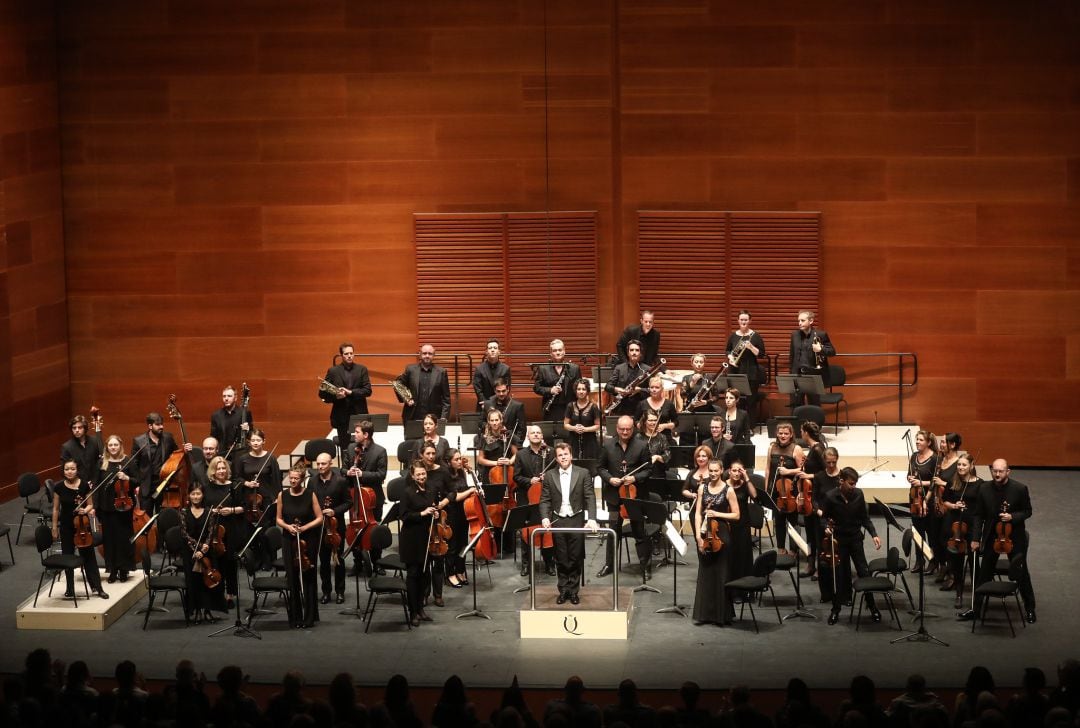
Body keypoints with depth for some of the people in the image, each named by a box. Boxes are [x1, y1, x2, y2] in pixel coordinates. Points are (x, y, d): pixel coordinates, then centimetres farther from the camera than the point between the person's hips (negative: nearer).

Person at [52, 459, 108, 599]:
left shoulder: (85, 485, -8)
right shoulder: (59, 487, -6)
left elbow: (90, 505, 2)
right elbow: (56, 509, 2)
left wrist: (86, 510, -21)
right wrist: (54, 527, 3)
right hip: (66, 526, 1)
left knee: (88, 555, 3)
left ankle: (97, 587, 9)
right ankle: (70, 589, 18)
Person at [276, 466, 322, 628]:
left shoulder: (310, 495, -3)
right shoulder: (283, 495, 3)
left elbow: (319, 518, -1)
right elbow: (279, 519, 9)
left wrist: (305, 527, -14)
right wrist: (287, 526, -11)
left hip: (308, 540, -2)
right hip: (289, 540, 2)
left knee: (307, 577, 1)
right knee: (293, 578, 1)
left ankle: (309, 617, 8)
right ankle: (295, 617, 9)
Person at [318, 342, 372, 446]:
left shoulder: (362, 369, 6)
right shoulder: (333, 371, 3)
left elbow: (368, 390, -2)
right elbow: (323, 394, 3)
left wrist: (350, 392, -14)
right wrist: (335, 396, -16)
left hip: (359, 414, 0)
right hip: (341, 416, 0)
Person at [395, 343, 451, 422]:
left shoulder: (441, 372, 4)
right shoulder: (410, 370, 6)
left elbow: (446, 398, 4)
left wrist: (444, 417, -4)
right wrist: (404, 398, -2)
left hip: (434, 418, -1)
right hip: (412, 418, 1)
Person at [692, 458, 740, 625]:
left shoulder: (728, 490, -4)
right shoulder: (702, 488, 6)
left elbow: (736, 515, -3)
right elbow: (698, 513, 3)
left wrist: (717, 514, -15)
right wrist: (698, 535, -7)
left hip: (721, 534, -3)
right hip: (704, 533, 3)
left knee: (720, 573, 0)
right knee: (704, 573, 6)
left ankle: (722, 614, 8)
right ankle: (703, 613, 11)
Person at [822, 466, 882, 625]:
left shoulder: (858, 494, -6)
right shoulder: (831, 497, -13)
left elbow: (865, 518, 1)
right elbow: (825, 518, -2)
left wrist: (874, 534, -10)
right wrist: (827, 528, -23)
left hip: (855, 539, 2)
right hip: (839, 540, -2)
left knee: (864, 572, -1)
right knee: (840, 576, 3)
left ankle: (873, 608, 10)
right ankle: (835, 610, 17)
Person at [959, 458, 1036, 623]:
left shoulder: (1020, 489, -13)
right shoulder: (984, 489, -5)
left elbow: (1027, 511, -3)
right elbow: (979, 515, 3)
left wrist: (1012, 517, -22)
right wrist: (976, 538, -1)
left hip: (1014, 537, -2)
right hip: (991, 536, 2)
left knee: (1021, 574, 8)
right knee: (983, 574, 8)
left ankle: (1030, 608, 23)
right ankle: (976, 609, 18)